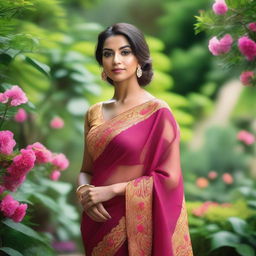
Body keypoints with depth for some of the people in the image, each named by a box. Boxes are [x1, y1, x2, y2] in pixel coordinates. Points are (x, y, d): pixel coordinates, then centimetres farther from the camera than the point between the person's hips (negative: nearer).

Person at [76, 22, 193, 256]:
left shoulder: (157, 111, -10)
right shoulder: (94, 113, 6)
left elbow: (169, 177, -13)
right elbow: (86, 170, 12)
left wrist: (111, 190, -16)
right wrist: (84, 192, -10)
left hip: (136, 225, -5)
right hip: (99, 223, 5)